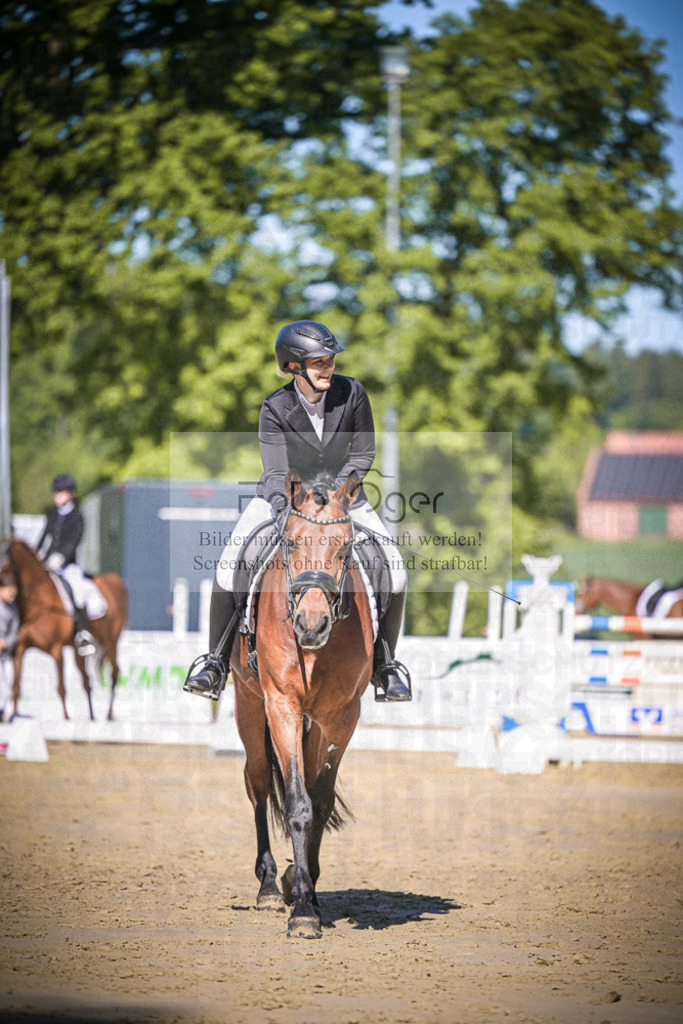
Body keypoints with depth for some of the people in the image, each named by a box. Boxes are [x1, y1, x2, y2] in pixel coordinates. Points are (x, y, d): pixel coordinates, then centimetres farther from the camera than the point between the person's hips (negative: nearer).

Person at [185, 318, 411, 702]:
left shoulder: (352, 393, -16)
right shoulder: (275, 409, -19)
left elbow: (364, 453, -8)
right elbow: (276, 470, -23)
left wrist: (335, 492, -21)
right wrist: (280, 501, -44)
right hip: (282, 496, -1)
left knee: (395, 572, -15)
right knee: (229, 568, -21)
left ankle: (385, 665, 4)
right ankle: (216, 664, -8)